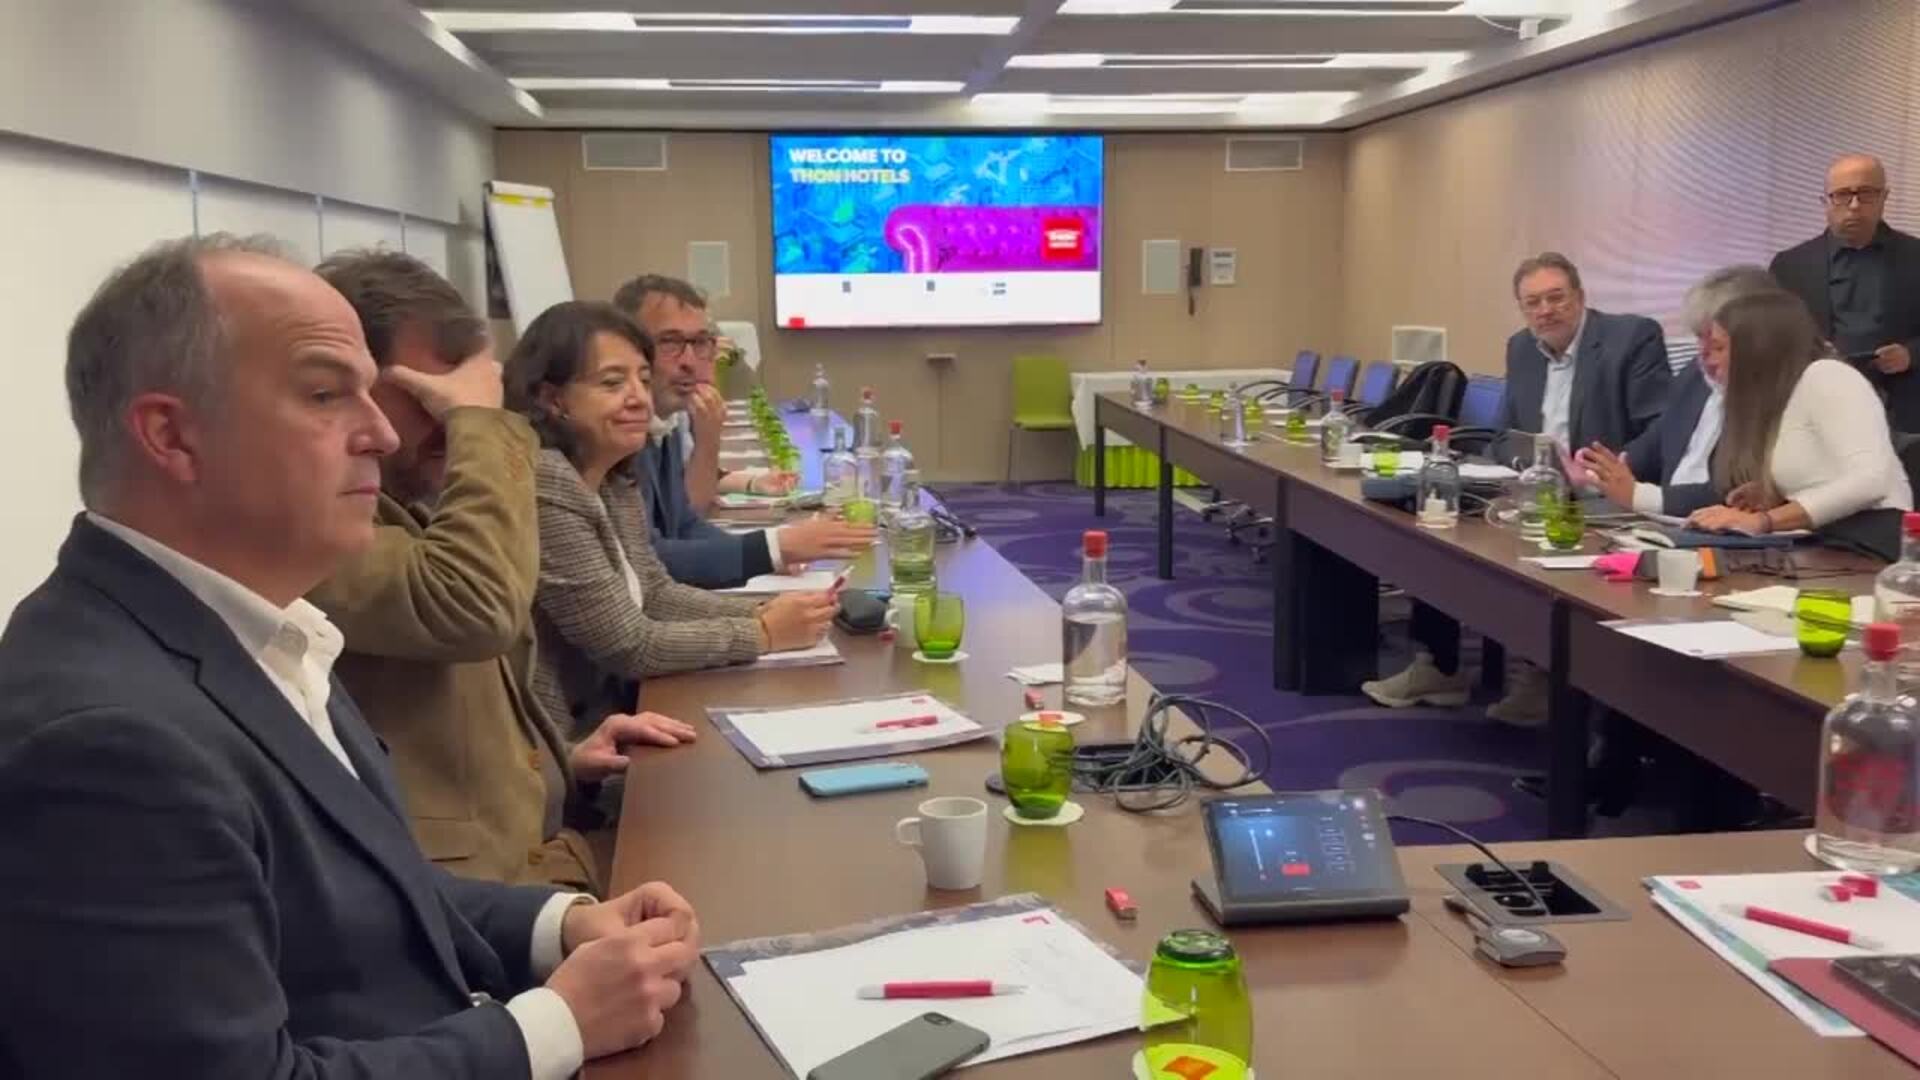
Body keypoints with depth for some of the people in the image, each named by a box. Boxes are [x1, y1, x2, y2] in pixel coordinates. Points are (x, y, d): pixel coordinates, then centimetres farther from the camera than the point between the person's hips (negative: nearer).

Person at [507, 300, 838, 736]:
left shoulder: (615, 481, 6)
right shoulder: (542, 484, -21)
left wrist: (761, 612, -3)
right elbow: (630, 646, -18)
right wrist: (764, 633, -12)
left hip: (612, 708, 8)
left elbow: (656, 594, 13)